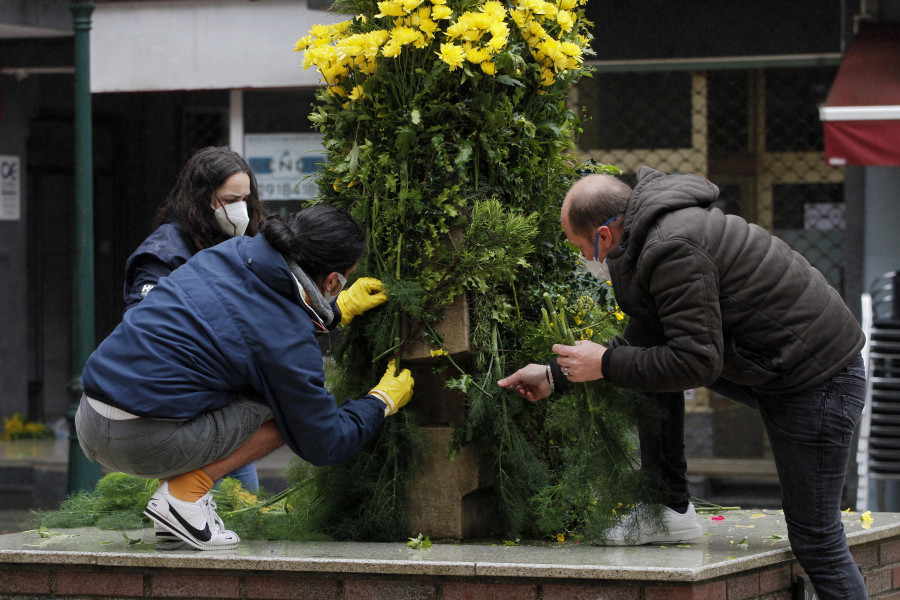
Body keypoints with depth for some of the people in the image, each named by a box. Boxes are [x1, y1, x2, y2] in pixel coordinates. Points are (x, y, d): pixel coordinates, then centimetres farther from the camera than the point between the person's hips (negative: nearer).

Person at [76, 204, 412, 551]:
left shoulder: (232, 253, 7)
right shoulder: (288, 341, -13)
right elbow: (325, 445, 0)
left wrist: (341, 311, 40)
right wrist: (383, 400, 17)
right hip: (144, 444, -8)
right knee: (295, 404, 4)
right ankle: (184, 494, -4)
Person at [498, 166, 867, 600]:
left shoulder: (673, 251, -21)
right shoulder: (661, 232, 12)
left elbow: (697, 362, -25)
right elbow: (640, 344, 22)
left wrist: (605, 365, -14)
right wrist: (554, 376, 22)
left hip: (818, 381, -10)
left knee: (815, 540, -5)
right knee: (647, 355, 10)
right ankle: (672, 510, 13)